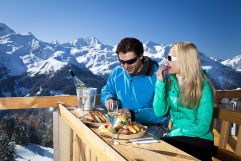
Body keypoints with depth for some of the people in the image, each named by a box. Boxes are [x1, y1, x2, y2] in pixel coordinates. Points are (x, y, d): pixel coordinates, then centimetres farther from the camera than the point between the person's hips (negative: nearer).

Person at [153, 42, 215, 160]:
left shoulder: (203, 86, -15)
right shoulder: (170, 81, -1)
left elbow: (202, 127, -15)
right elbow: (159, 112, -8)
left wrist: (174, 133, -15)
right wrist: (160, 82, -14)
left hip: (199, 140, -4)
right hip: (174, 136, 4)